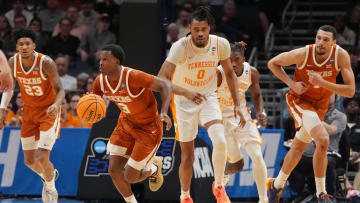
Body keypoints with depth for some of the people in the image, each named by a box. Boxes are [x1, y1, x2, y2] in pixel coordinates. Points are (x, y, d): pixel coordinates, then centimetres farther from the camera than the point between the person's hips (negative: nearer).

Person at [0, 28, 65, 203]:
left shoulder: (46, 63, -25)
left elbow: (59, 89, -20)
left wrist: (56, 104, -41)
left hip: (48, 112, -5)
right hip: (29, 112, 5)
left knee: (43, 159, -15)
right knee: (29, 161, 8)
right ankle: (48, 176, 42)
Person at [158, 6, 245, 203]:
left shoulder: (221, 44, -14)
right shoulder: (181, 47, -25)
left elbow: (229, 73, 5)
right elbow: (161, 79, -32)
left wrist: (237, 104, 1)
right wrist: (185, 92, -47)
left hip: (208, 98, 2)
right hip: (184, 102, -2)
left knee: (220, 142, -24)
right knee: (187, 157, 4)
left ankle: (219, 186, -1)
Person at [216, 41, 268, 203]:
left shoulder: (252, 73, -10)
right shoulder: (219, 74, -24)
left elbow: (256, 95, 9)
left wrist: (260, 113, -7)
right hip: (223, 118, -3)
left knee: (257, 156, -8)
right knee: (237, 165, -1)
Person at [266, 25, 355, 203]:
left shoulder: (341, 56, -22)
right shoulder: (303, 54, -26)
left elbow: (350, 91, -24)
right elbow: (272, 63, -9)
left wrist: (322, 83, -34)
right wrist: (292, 84, -20)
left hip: (320, 105, 4)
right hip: (299, 100, -4)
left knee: (298, 148, 19)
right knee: (323, 140, -25)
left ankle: (276, 185, 41)